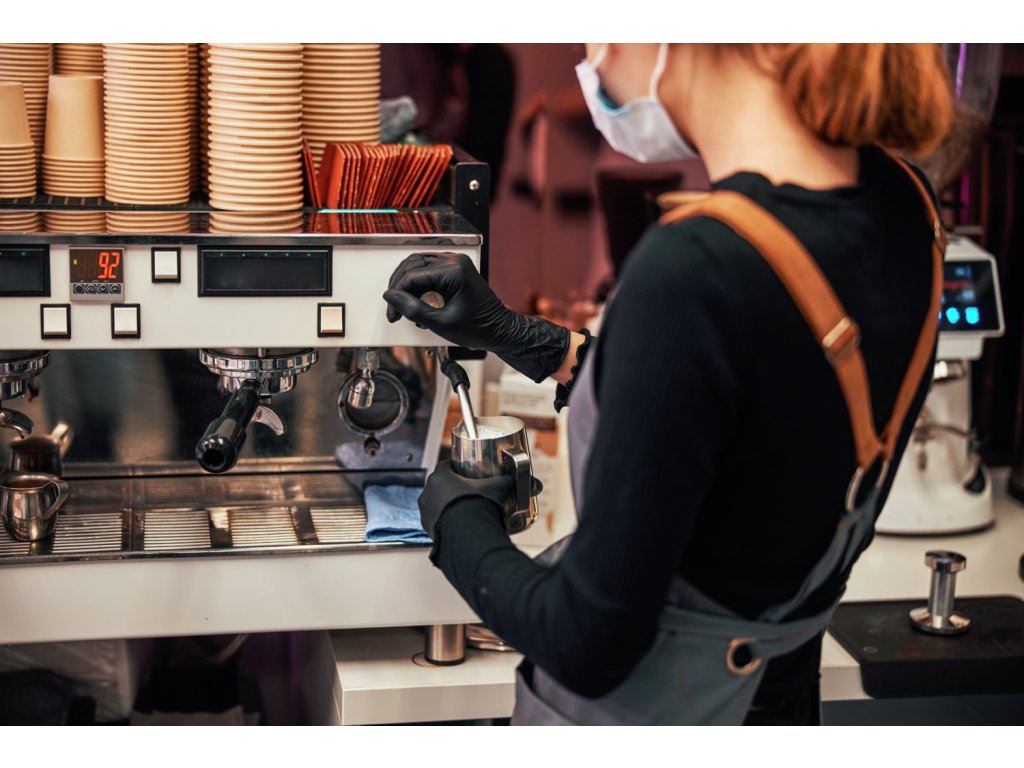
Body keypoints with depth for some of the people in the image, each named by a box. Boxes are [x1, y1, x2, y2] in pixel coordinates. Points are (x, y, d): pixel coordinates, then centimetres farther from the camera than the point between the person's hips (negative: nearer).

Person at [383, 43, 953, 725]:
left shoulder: (697, 267, -32)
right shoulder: (896, 199, -7)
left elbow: (588, 646, -25)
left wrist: (455, 520, -6)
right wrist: (512, 336, 13)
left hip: (636, 712, -7)